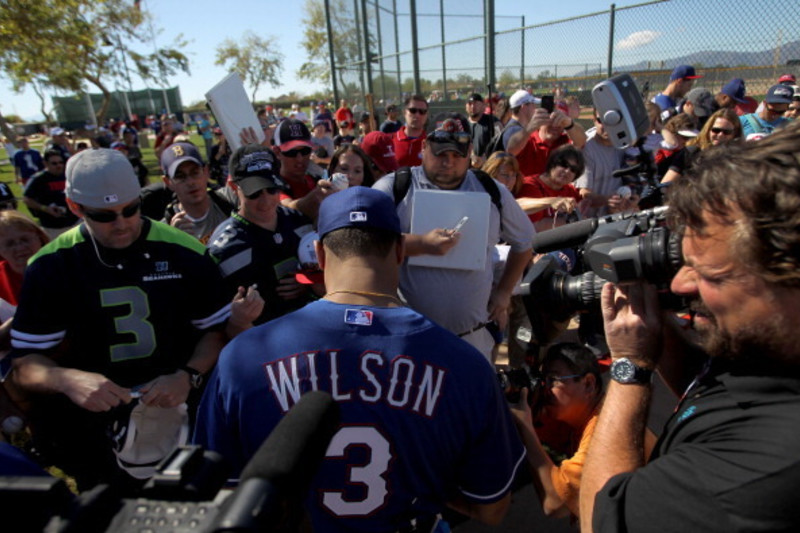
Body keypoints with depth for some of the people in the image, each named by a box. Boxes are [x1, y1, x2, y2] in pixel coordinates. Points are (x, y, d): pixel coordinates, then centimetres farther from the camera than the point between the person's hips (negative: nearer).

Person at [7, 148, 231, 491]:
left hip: (181, 399, 0)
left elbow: (217, 328, 3)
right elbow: (26, 362, -1)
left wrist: (189, 375, -15)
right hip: (96, 408, 1)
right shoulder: (50, 266, 0)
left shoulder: (183, 252, -3)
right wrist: (68, 380, -23)